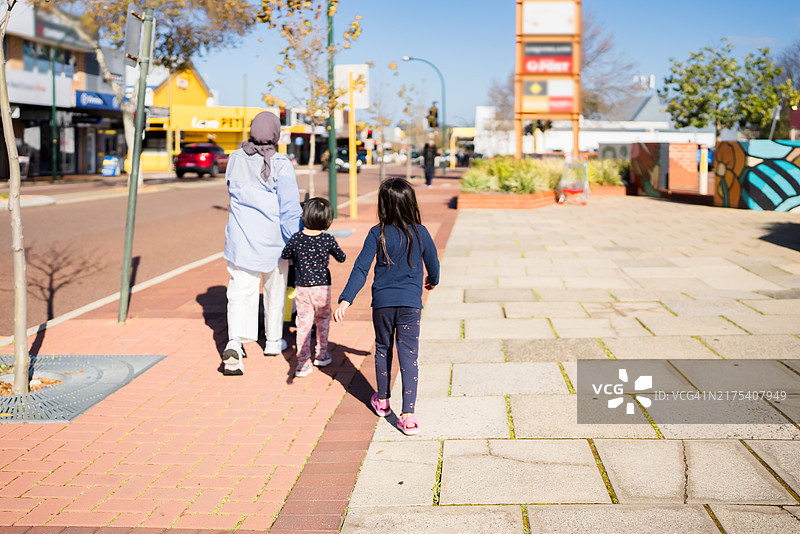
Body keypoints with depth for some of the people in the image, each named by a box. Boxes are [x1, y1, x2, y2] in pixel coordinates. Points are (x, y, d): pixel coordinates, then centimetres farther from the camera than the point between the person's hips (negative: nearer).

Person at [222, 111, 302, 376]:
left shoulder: (236, 160, 1)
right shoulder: (281, 165, -13)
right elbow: (289, 209, -16)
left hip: (240, 238, 2)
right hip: (272, 240, -2)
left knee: (240, 291, -1)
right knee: (275, 289, 18)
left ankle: (234, 342, -22)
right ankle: (273, 341, 32)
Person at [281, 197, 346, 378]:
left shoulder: (296, 238, -8)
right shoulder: (328, 239, -11)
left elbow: (284, 255, 9)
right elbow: (341, 258, 4)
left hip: (301, 288, 1)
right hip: (322, 288, -1)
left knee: (303, 324, 4)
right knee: (323, 319, 20)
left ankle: (303, 363, 1)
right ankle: (321, 354, 31)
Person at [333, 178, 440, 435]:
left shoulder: (377, 234, -6)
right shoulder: (420, 233, -2)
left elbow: (361, 268, -13)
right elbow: (433, 264, 11)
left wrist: (346, 299, -16)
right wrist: (432, 280, 33)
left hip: (382, 302, 0)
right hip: (410, 302, 0)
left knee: (383, 349, 21)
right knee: (408, 356, 1)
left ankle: (382, 401, 36)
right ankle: (408, 415, -6)